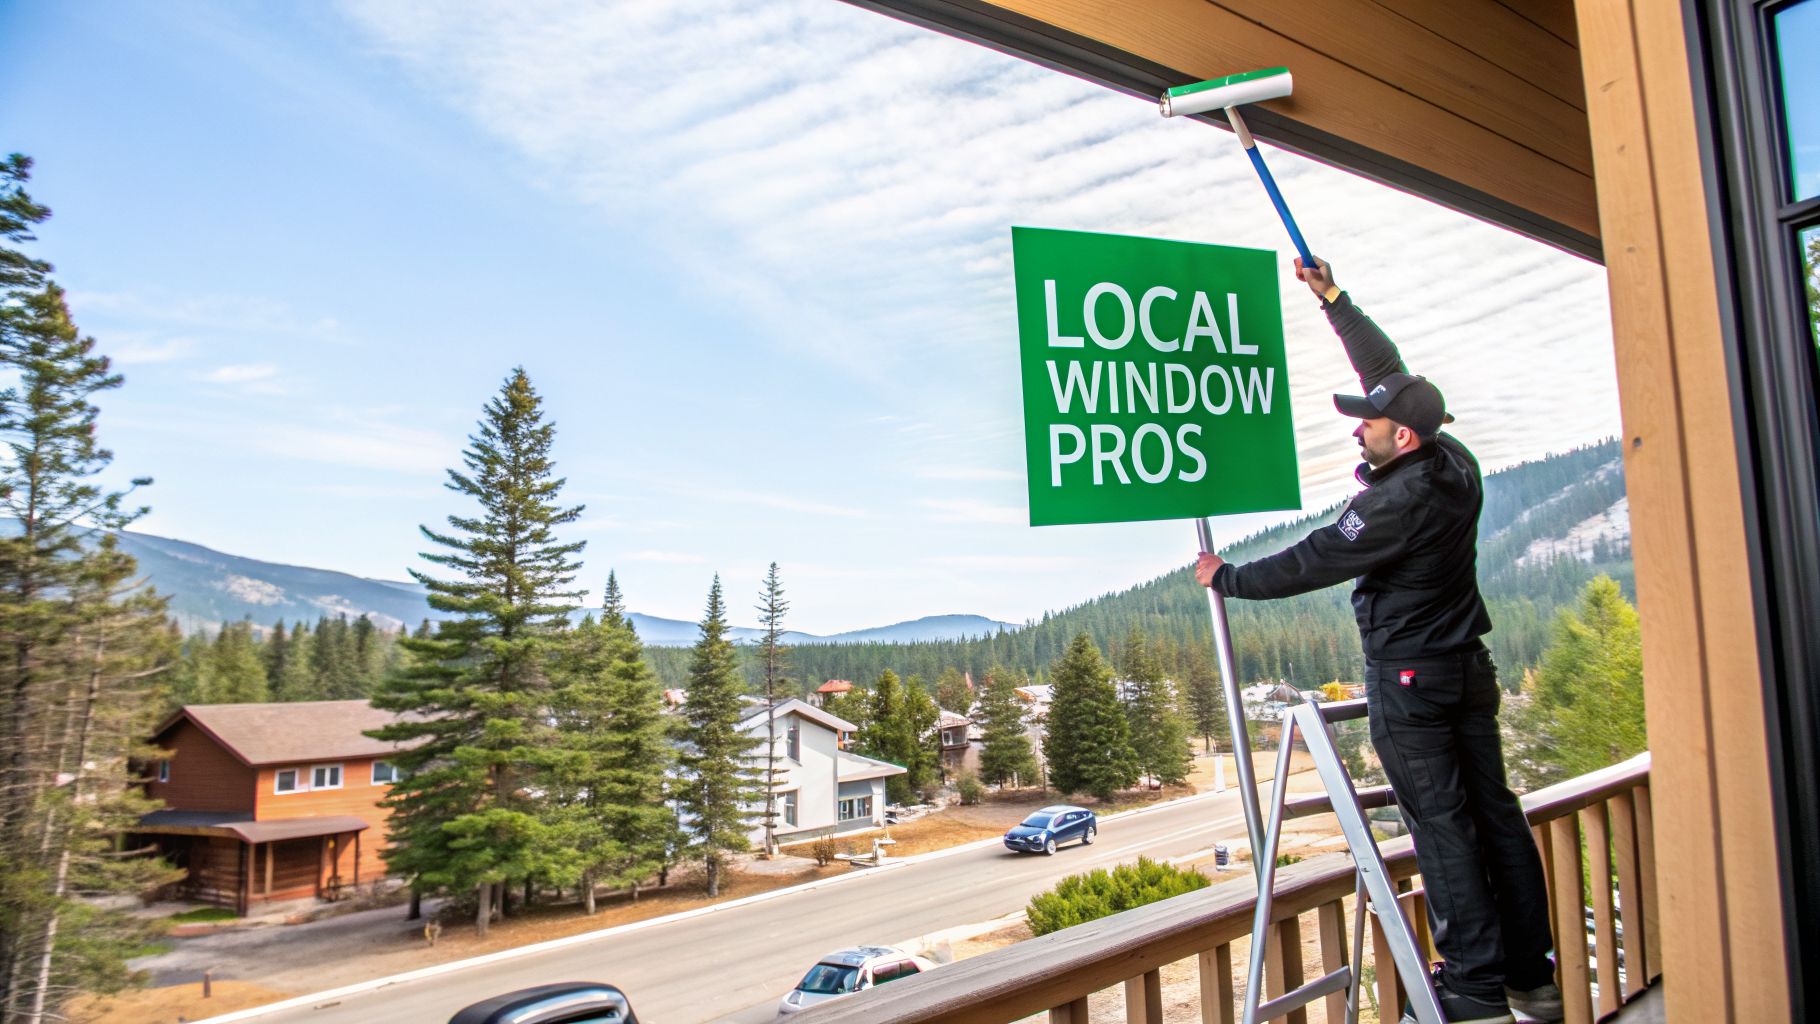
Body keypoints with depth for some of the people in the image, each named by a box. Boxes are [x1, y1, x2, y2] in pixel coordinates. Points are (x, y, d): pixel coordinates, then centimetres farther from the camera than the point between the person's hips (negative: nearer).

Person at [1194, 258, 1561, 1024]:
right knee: (1494, 814, 11)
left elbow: (1312, 564, -19)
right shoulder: (1454, 464, 2)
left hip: (1409, 678, -8)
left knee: (1440, 824, -2)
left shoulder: (1397, 501, -22)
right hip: (1468, 666, 9)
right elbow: (1390, 369, 11)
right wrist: (1332, 297, 16)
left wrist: (1227, 579, -6)